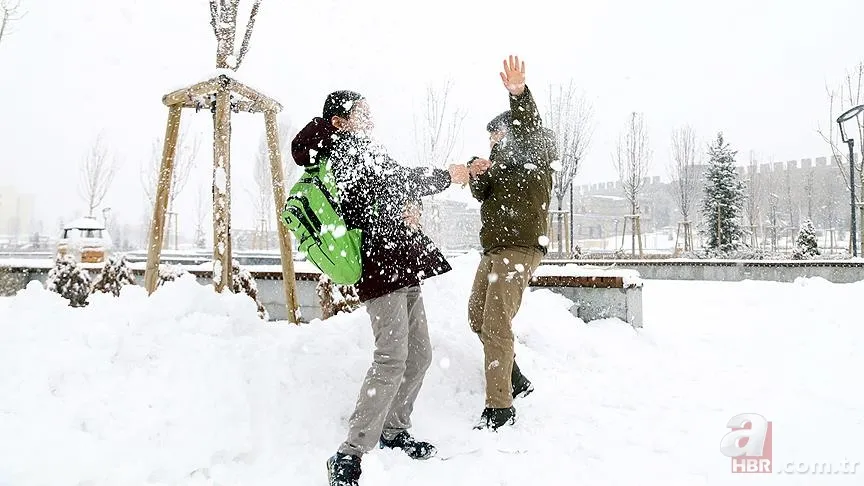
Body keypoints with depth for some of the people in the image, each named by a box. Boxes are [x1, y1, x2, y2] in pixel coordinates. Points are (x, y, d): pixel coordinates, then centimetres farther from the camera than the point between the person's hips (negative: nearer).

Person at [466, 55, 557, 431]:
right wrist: (478, 176, -9)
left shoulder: (535, 154, -1)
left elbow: (529, 129, -23)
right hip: (494, 248, 10)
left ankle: (500, 407, -6)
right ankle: (516, 380, 28)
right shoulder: (503, 160, 23)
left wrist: (519, 94, -43)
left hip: (520, 248, -10)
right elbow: (482, 195, 14)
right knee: (478, 317, 16)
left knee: (496, 325, -13)